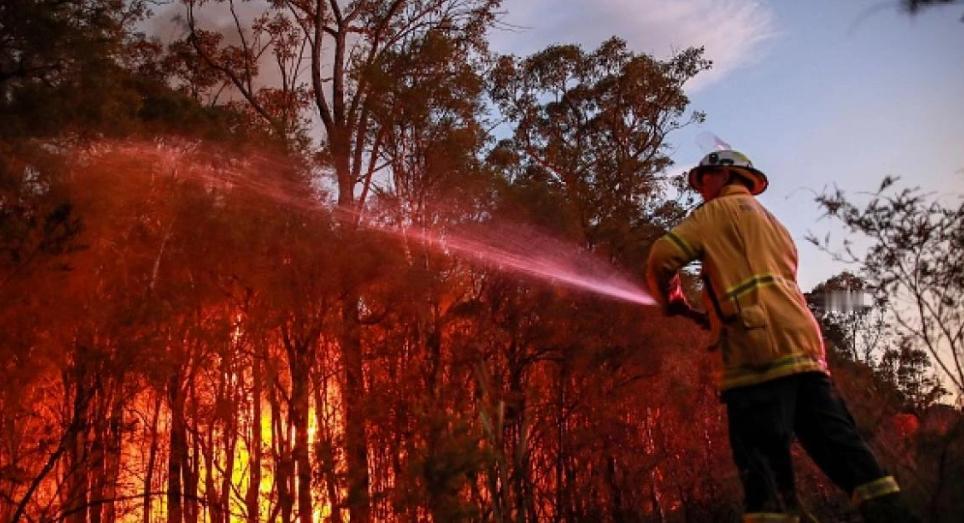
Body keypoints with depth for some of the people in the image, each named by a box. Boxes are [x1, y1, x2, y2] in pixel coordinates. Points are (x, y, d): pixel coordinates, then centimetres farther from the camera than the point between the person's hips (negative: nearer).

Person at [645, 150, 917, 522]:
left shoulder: (720, 209, 8)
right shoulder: (770, 222, 32)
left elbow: (663, 257, -3)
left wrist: (669, 300, 17)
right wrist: (710, 314, 32)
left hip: (761, 347, -8)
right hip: (804, 344, 8)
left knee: (763, 461, -10)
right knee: (841, 448, 7)